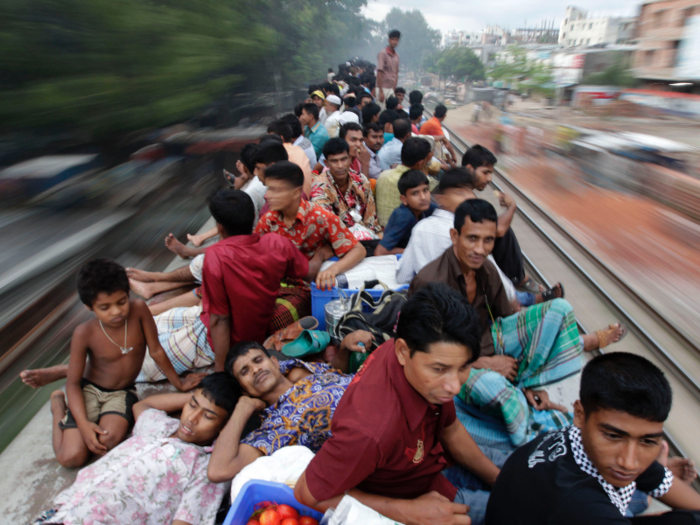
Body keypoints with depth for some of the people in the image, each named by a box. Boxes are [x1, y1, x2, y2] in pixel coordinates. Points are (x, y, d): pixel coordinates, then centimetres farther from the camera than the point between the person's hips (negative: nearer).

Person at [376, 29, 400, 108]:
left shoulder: (396, 55, 12)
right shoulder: (383, 53, -8)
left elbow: (396, 74, 15)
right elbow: (379, 73, -14)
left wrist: (394, 90, 9)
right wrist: (381, 92, -18)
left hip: (391, 89, 7)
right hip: (383, 88, -7)